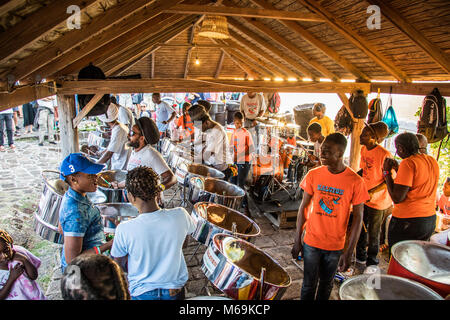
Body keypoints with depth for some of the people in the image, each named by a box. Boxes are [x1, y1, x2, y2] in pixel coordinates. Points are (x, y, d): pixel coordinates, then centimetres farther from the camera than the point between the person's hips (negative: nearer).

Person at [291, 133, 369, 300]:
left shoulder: (355, 181, -13)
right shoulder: (313, 175, -7)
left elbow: (358, 218, -7)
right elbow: (303, 207, 0)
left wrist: (348, 252, -9)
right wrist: (297, 241, 1)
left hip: (335, 245, -1)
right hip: (311, 242, 1)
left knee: (326, 284, 18)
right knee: (309, 285, 10)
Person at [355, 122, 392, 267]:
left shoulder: (385, 154, -24)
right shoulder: (364, 150, -1)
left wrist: (372, 193, -26)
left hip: (378, 200, -7)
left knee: (373, 233, 10)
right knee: (361, 227, 20)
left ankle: (371, 262, 31)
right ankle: (361, 255, 41)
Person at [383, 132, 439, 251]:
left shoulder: (408, 163, -18)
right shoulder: (433, 161, 7)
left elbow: (397, 198, -20)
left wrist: (387, 171, -12)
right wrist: (398, 169, 17)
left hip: (407, 221, -8)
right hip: (430, 220, 8)